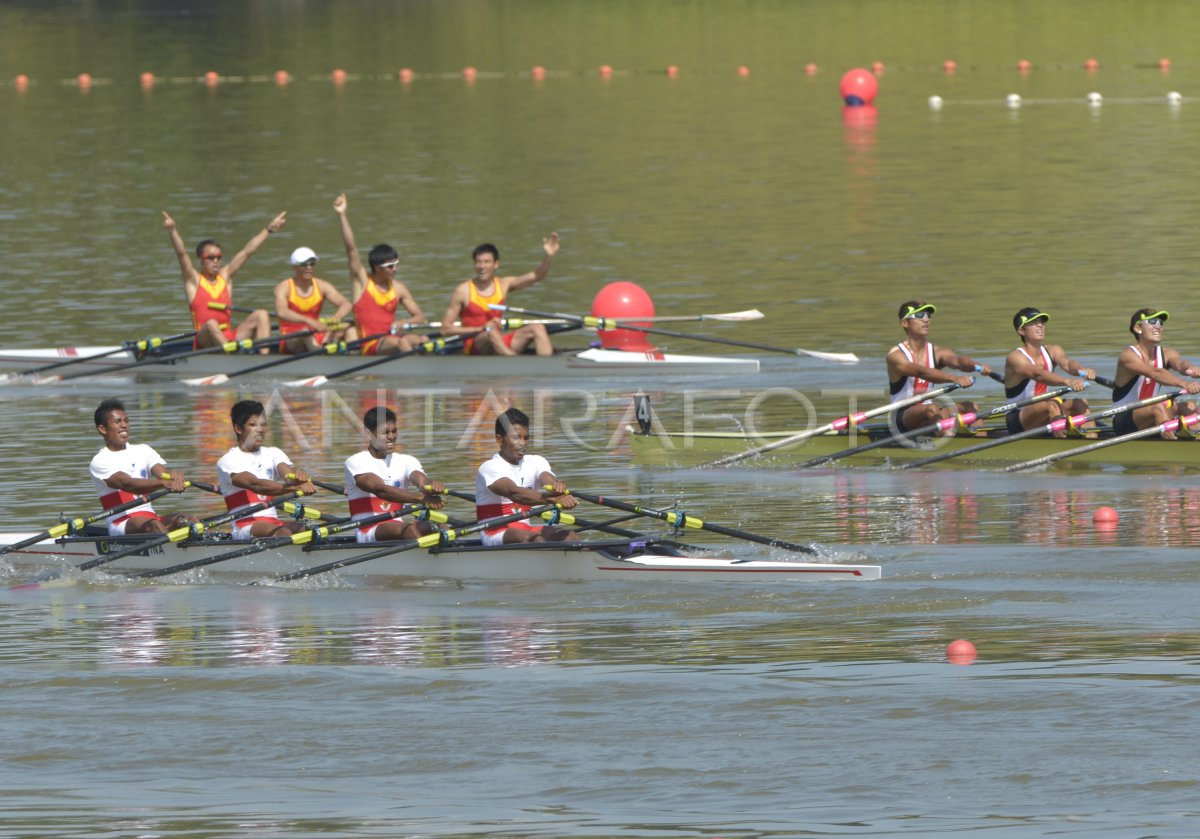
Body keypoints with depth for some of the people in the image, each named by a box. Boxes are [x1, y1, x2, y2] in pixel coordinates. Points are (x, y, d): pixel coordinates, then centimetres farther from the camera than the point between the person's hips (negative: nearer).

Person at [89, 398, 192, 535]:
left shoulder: (142, 451, 20)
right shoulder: (100, 461, 1)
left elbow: (162, 473, 1)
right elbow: (127, 484, -16)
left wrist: (174, 476, -26)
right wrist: (163, 483, -34)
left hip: (151, 517, 5)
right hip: (121, 523, -5)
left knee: (186, 520, -26)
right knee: (152, 525, -37)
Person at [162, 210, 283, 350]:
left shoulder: (225, 276, 16)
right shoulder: (193, 281, 5)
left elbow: (247, 251, 17)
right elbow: (181, 253, -10)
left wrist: (269, 229, 20)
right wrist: (172, 230, -24)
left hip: (228, 338, 5)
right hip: (204, 339, -5)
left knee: (261, 315, -12)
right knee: (211, 324, -38)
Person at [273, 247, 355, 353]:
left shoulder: (322, 286, 6)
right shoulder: (284, 287, -6)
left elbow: (346, 304, -6)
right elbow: (281, 311, -26)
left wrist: (338, 316, -32)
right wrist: (308, 321, -42)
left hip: (315, 339, 5)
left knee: (349, 329, -15)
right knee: (306, 331, -37)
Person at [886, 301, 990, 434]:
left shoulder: (937, 353, 5)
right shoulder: (896, 355, -11)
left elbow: (956, 360, -16)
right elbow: (922, 372, -29)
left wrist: (977, 366, -40)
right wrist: (954, 378, -43)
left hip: (927, 419, 6)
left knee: (970, 407, -14)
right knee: (932, 409, -34)